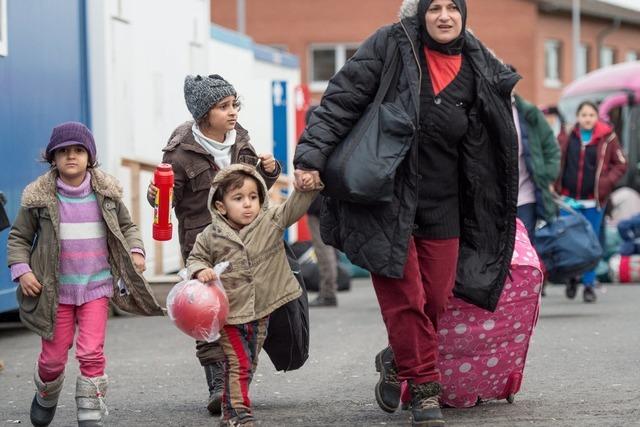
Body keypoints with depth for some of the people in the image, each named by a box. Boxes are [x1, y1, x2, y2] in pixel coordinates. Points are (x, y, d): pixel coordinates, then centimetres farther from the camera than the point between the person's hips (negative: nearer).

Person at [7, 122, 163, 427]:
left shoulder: (106, 194, 1)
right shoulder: (39, 197, -5)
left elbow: (126, 226, 15)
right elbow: (18, 237, 4)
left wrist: (135, 251, -3)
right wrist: (21, 270, -9)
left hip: (96, 287, 0)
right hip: (55, 290, 0)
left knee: (92, 353, -10)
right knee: (53, 356, 8)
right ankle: (46, 398, 39)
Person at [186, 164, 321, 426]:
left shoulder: (272, 222, -5)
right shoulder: (210, 237, -8)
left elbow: (295, 207, -12)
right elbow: (195, 259, 5)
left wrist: (307, 187, -30)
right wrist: (200, 270, -17)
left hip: (261, 311, 3)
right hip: (229, 312, -3)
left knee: (249, 364, 14)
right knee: (239, 364, -8)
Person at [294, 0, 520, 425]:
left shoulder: (480, 72, 6)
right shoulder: (391, 46, -4)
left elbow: (492, 150, 14)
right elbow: (342, 99, -6)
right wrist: (312, 154, -15)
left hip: (441, 205, 4)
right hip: (386, 196, -3)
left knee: (435, 301, 6)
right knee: (405, 297, -5)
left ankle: (397, 361, 34)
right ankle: (425, 389, 9)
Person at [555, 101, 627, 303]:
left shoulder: (607, 137, 0)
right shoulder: (568, 137, 4)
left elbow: (621, 164, 5)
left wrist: (606, 183, -9)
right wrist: (557, 184, 1)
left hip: (594, 200, -1)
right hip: (569, 199, 1)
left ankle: (589, 284, 14)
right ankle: (572, 277, 24)